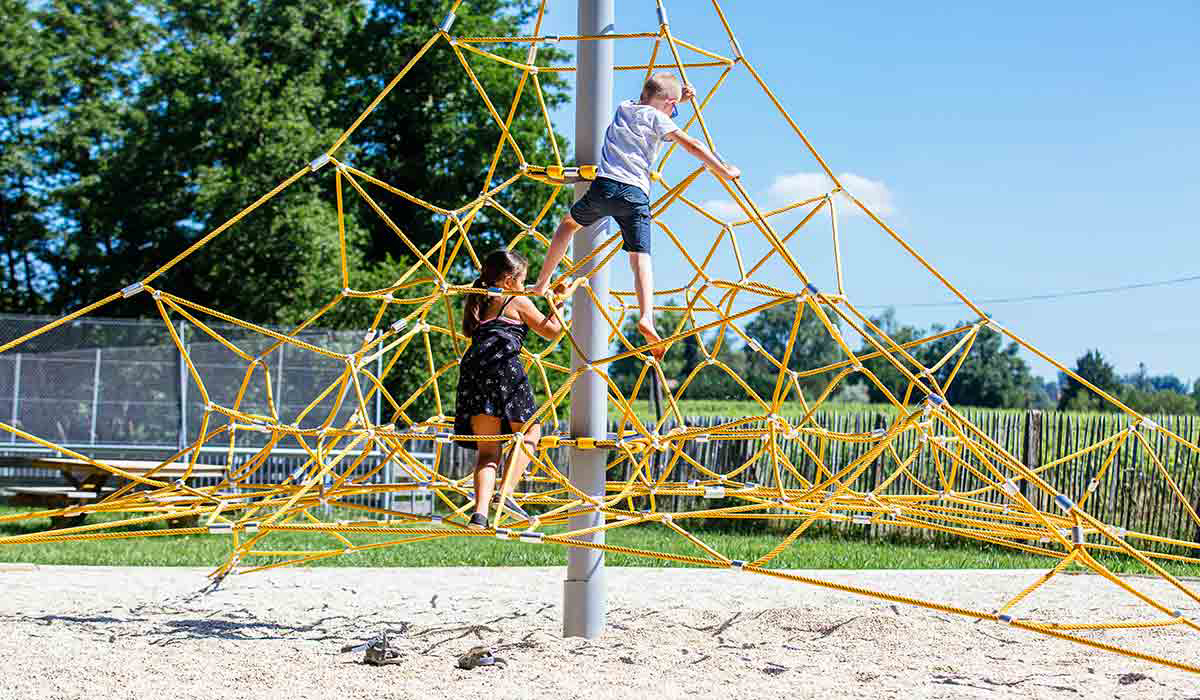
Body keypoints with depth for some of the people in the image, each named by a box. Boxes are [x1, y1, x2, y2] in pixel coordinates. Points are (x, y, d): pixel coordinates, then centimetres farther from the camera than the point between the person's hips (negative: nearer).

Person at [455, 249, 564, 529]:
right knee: (528, 431, 9)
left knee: (487, 448, 6)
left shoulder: (476, 302, 27)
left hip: (472, 368, 6)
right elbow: (552, 332, 18)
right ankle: (505, 494, -9)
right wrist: (557, 303, 33)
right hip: (504, 365, -5)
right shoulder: (518, 301, 12)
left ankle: (480, 512, -12)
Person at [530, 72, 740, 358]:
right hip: (635, 194, -4)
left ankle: (541, 284, 31)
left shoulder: (624, 107, 23)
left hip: (603, 186, 4)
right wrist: (725, 171, 2)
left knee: (570, 223, 30)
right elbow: (691, 145, -3)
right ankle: (646, 317, -33)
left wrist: (676, 95, 40)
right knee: (641, 257, -11)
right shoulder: (657, 118, 6)